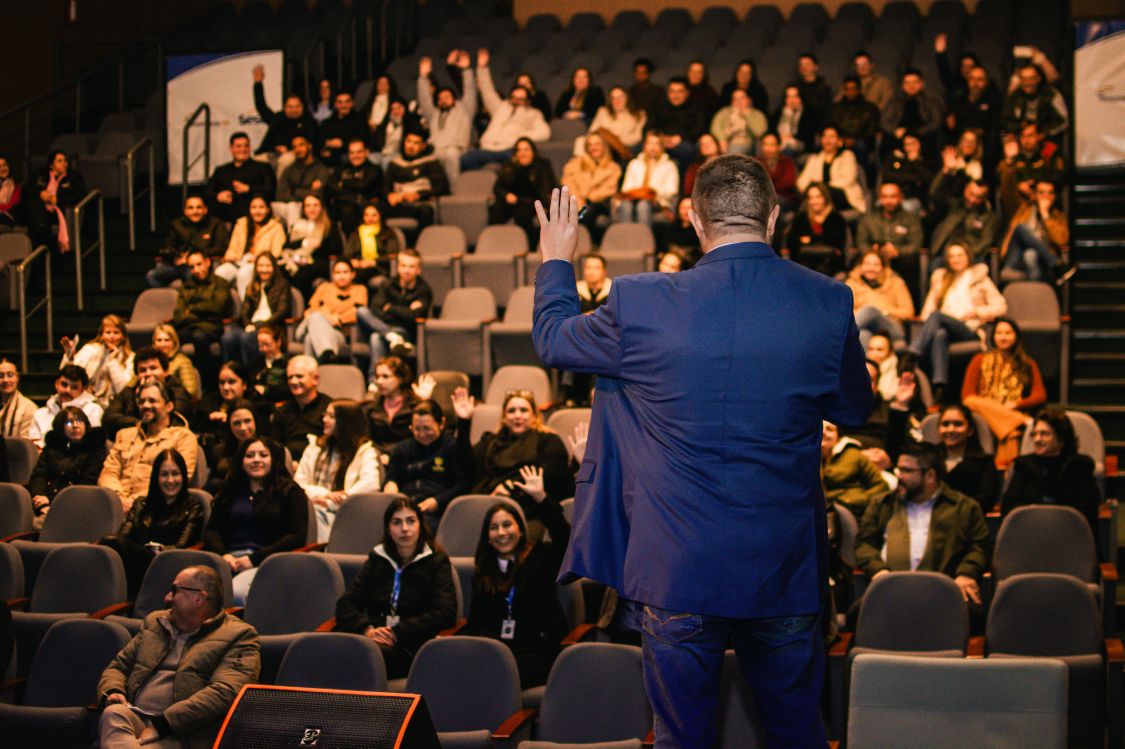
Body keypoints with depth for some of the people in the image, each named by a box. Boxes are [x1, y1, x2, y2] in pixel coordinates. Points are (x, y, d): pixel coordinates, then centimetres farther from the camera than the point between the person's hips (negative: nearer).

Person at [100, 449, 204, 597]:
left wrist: (157, 550, -16)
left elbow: (181, 547, 4)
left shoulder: (192, 508, 20)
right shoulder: (141, 504, 32)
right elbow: (123, 534, 14)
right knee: (108, 542, -33)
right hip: (137, 560, 4)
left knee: (112, 543, -34)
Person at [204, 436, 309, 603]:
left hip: (266, 561, -3)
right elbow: (211, 530, 19)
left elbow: (296, 536, 0)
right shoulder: (230, 491, 25)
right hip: (229, 559, 3)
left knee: (236, 593, -35)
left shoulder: (290, 491, 11)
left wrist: (255, 558, -9)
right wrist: (222, 554, -4)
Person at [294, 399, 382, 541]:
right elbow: (298, 482, 13)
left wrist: (329, 503, -13)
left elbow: (370, 484, -13)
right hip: (312, 512, 4)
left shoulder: (365, 452, 5)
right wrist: (325, 494, -7)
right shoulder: (315, 447, 22)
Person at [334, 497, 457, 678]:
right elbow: (345, 605, 13)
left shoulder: (437, 561, 11)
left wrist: (397, 633, -13)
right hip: (375, 638, 3)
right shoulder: (377, 559, 22)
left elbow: (444, 614, -4)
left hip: (411, 645, -3)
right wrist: (366, 629, -9)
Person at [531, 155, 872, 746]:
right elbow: (854, 409, 7)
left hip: (680, 570, -1)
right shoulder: (829, 303, -9)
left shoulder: (641, 304, -13)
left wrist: (556, 261, 24)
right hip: (785, 570, 2)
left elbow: (552, 339, 6)